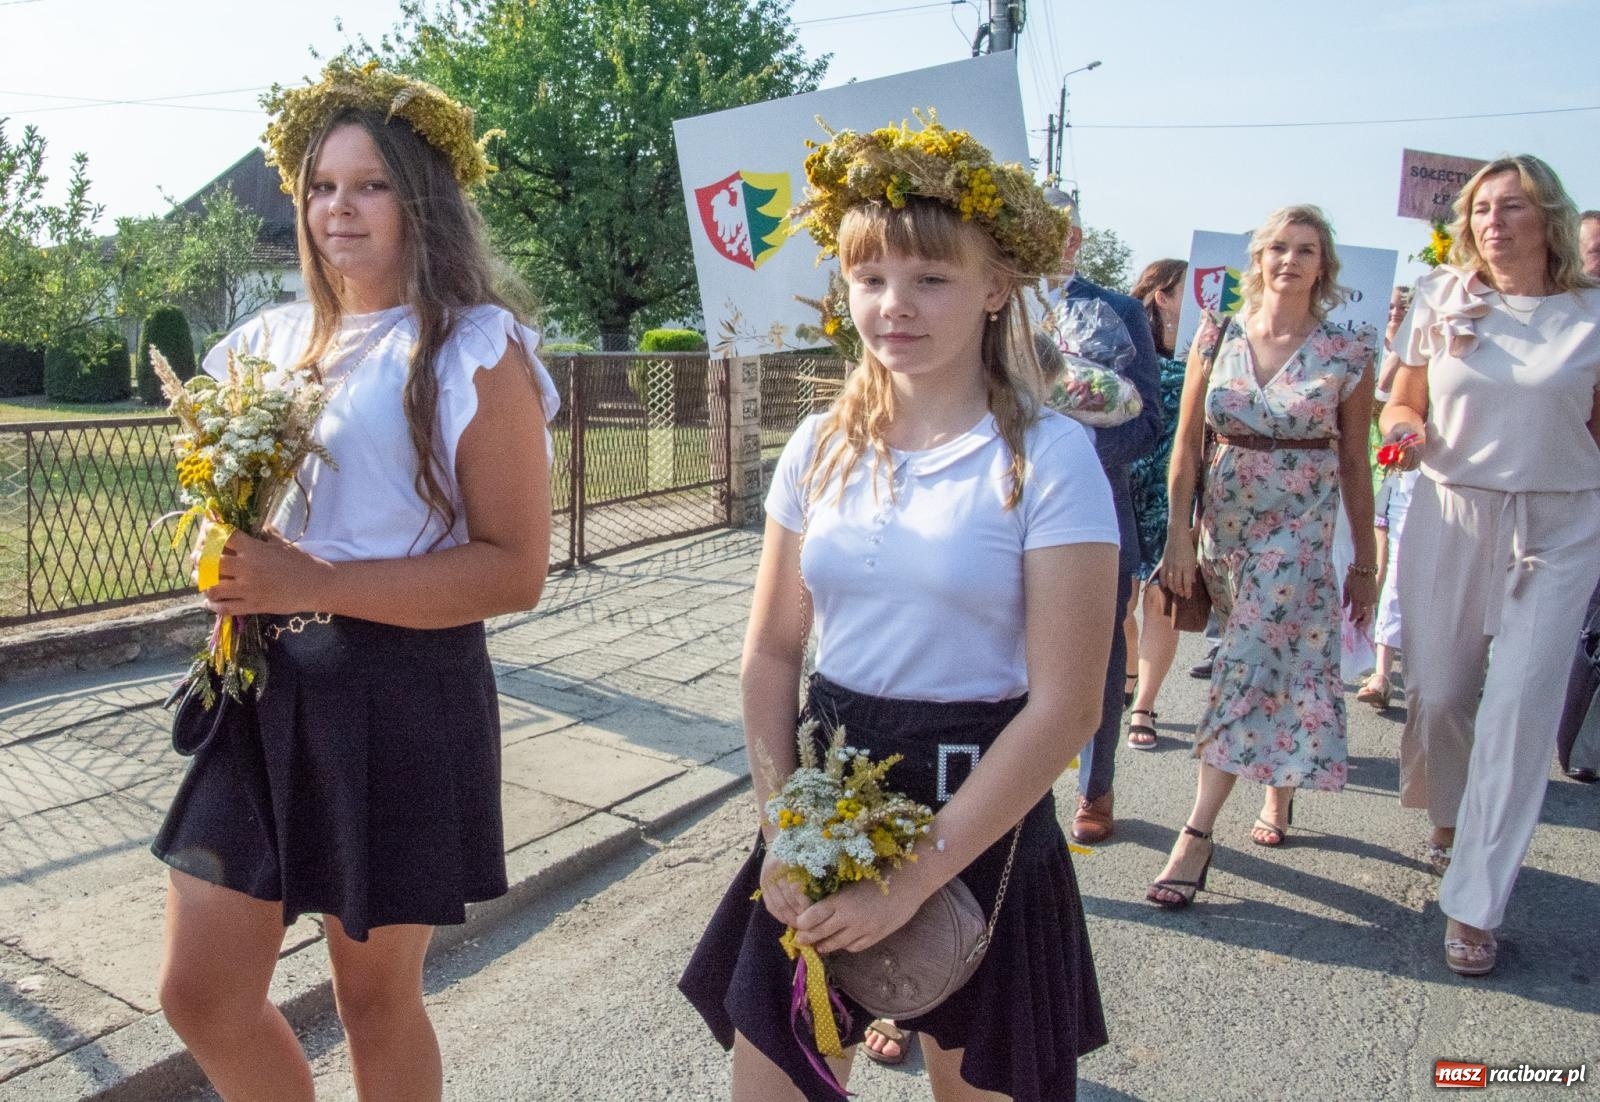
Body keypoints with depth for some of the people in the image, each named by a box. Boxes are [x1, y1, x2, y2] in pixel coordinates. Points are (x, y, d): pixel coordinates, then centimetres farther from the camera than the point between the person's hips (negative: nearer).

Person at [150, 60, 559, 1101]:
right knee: (201, 994, 12)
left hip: (405, 699, -6)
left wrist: (313, 583, -23)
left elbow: (516, 569, -16)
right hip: (264, 688, 6)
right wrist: (231, 573, -1)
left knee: (376, 997, 12)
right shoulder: (273, 341, 10)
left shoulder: (478, 351, -9)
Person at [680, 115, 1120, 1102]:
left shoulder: (1048, 457, -12)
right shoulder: (821, 447, 1)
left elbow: (1065, 707, -15)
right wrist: (781, 827, -6)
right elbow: (772, 653, 6)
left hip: (982, 818, -3)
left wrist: (913, 876, -17)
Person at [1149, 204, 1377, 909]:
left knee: (1249, 669, -10)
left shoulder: (1348, 352, -2)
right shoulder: (1217, 338, 1)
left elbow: (1354, 462, 2)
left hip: (1300, 528, -2)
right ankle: (1277, 790, 34)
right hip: (1223, 521, 3)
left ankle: (1198, 833, -7)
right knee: (1268, 663, 12)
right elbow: (1186, 444, 2)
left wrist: (1365, 562, 5)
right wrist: (1178, 536, -5)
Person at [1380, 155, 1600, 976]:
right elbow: (1402, 403, 11)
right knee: (1437, 691, 5)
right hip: (1452, 514, 2)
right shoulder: (1442, 301, 5)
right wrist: (1403, 427, -10)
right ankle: (1448, 811, 39)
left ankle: (1473, 904, 1)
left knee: (1522, 702, -7)